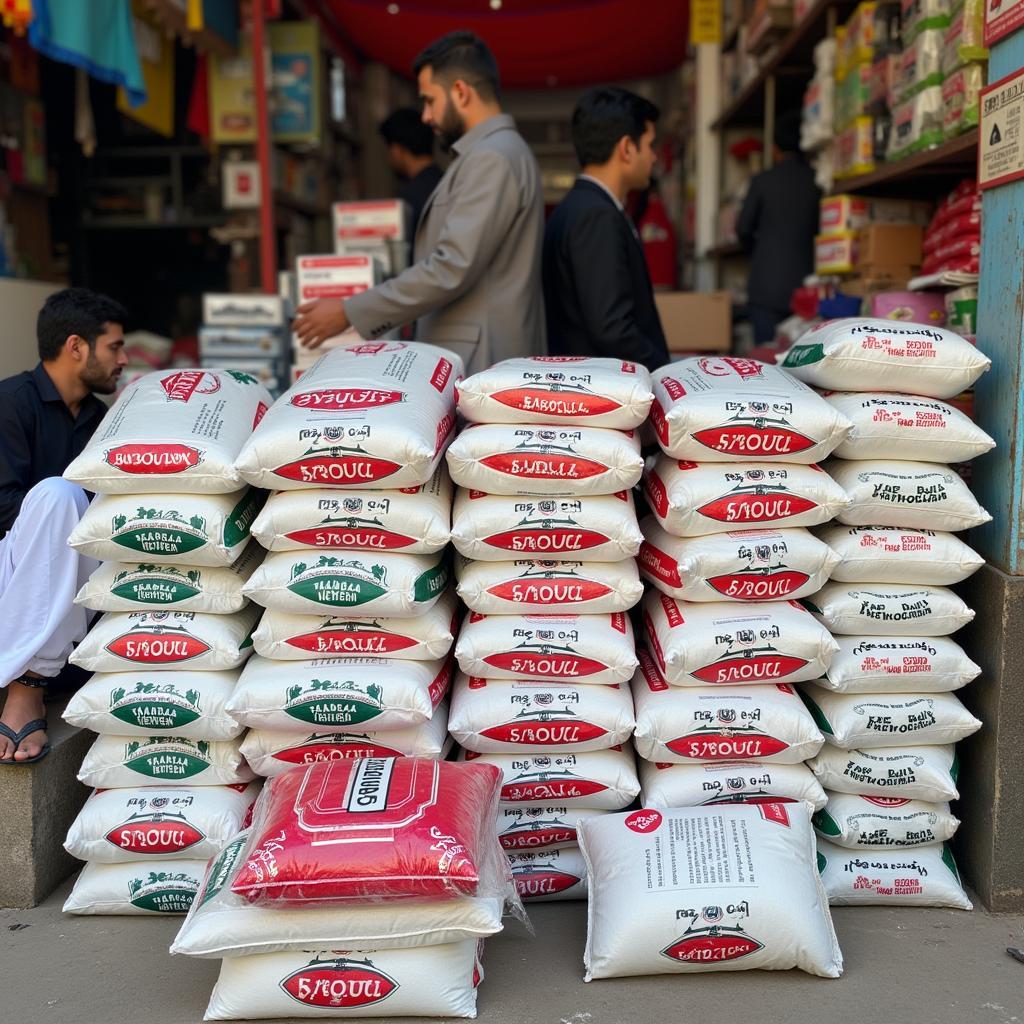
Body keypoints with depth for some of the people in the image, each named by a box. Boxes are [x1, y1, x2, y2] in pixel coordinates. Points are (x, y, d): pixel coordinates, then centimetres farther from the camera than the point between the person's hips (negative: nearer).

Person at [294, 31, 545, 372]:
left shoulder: (491, 157, -14)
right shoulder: (496, 153, 20)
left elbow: (452, 268, -22)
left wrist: (349, 313, -15)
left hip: (477, 364, -10)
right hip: (484, 359, 10)